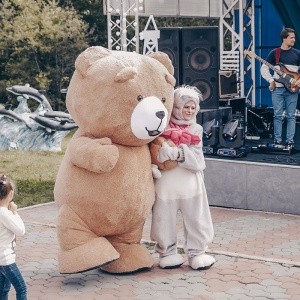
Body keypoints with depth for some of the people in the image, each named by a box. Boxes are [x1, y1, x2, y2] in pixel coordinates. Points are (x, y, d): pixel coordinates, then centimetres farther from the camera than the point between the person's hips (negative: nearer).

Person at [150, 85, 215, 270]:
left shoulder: (196, 130, 7)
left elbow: (196, 157, -5)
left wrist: (177, 152, -20)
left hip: (190, 183, 2)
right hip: (166, 183, -2)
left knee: (196, 220, 7)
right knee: (165, 220, 6)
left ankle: (196, 252, 21)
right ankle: (167, 252, 22)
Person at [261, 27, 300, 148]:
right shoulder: (274, 53, 5)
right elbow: (264, 68, 7)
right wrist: (271, 80, -5)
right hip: (277, 88, 0)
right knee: (277, 115, 1)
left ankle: (290, 141, 6)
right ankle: (277, 141, 8)